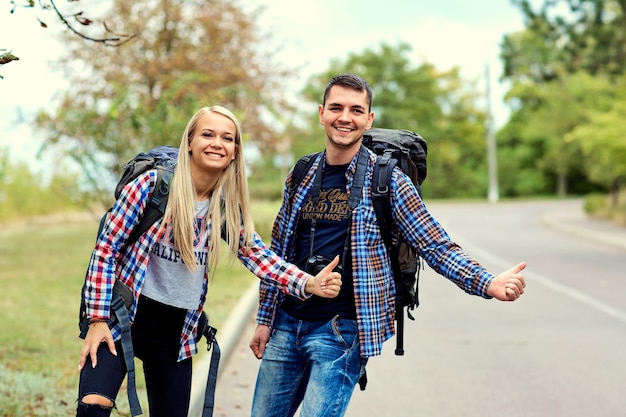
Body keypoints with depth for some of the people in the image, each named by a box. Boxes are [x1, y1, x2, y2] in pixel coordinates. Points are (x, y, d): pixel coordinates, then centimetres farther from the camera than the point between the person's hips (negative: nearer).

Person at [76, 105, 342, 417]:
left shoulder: (226, 204, 1)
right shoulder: (154, 184, -14)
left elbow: (257, 254, -3)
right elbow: (106, 249, -10)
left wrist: (308, 284, -20)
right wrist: (98, 320, -13)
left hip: (176, 331, 5)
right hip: (122, 317, -5)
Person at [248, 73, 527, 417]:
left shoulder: (386, 180, -6)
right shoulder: (300, 177, 7)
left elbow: (436, 246, -8)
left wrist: (487, 284, -23)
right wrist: (264, 319, 14)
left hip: (341, 331, -5)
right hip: (287, 323, 5)